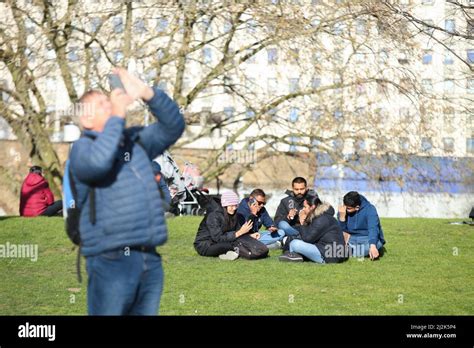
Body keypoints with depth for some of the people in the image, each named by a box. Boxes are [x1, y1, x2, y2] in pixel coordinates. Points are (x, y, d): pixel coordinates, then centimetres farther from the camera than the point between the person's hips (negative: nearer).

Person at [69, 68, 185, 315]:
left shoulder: (136, 140, 19)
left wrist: (147, 93, -2)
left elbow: (173, 127, 12)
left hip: (151, 260, 6)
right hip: (112, 261, -6)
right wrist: (116, 117, -13)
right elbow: (97, 163, -23)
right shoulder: (83, 147, 0)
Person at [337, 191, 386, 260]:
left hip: (369, 239, -3)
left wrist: (372, 247, -49)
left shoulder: (370, 210, -19)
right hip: (352, 239, 4)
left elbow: (373, 229, -32)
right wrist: (342, 216, -26)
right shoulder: (343, 210, -7)